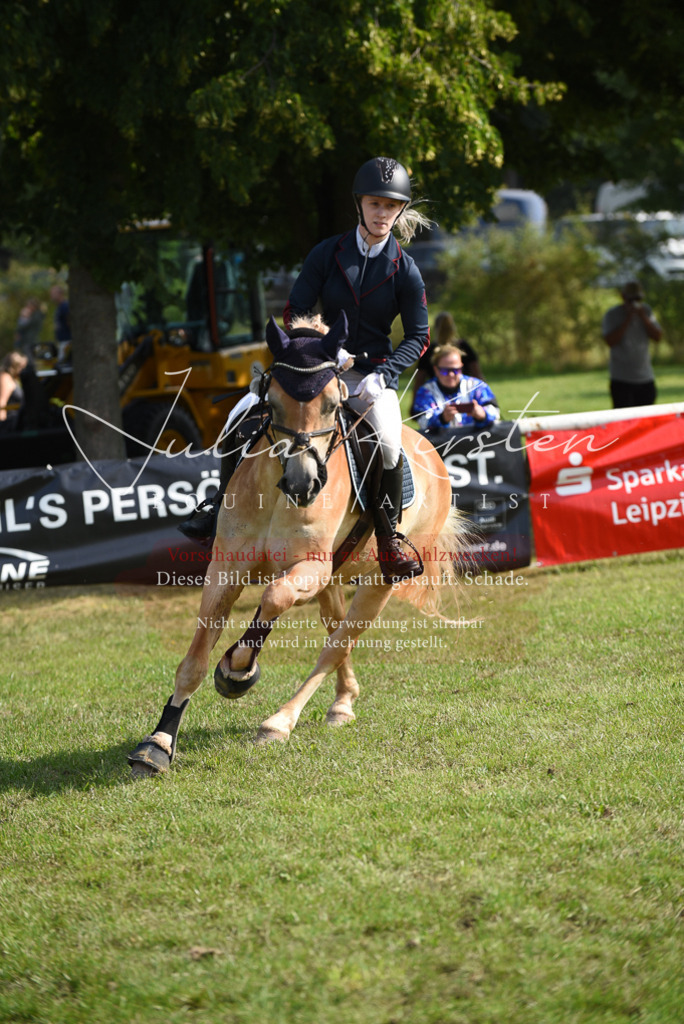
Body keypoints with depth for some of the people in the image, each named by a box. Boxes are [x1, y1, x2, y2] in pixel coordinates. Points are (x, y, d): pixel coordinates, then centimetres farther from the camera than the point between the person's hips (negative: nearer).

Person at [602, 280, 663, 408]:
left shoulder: (646, 311, 10)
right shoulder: (612, 315, -3)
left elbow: (658, 336, 4)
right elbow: (610, 341, -16)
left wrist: (643, 317, -9)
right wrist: (627, 320, -17)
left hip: (646, 379, 5)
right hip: (621, 380, -4)